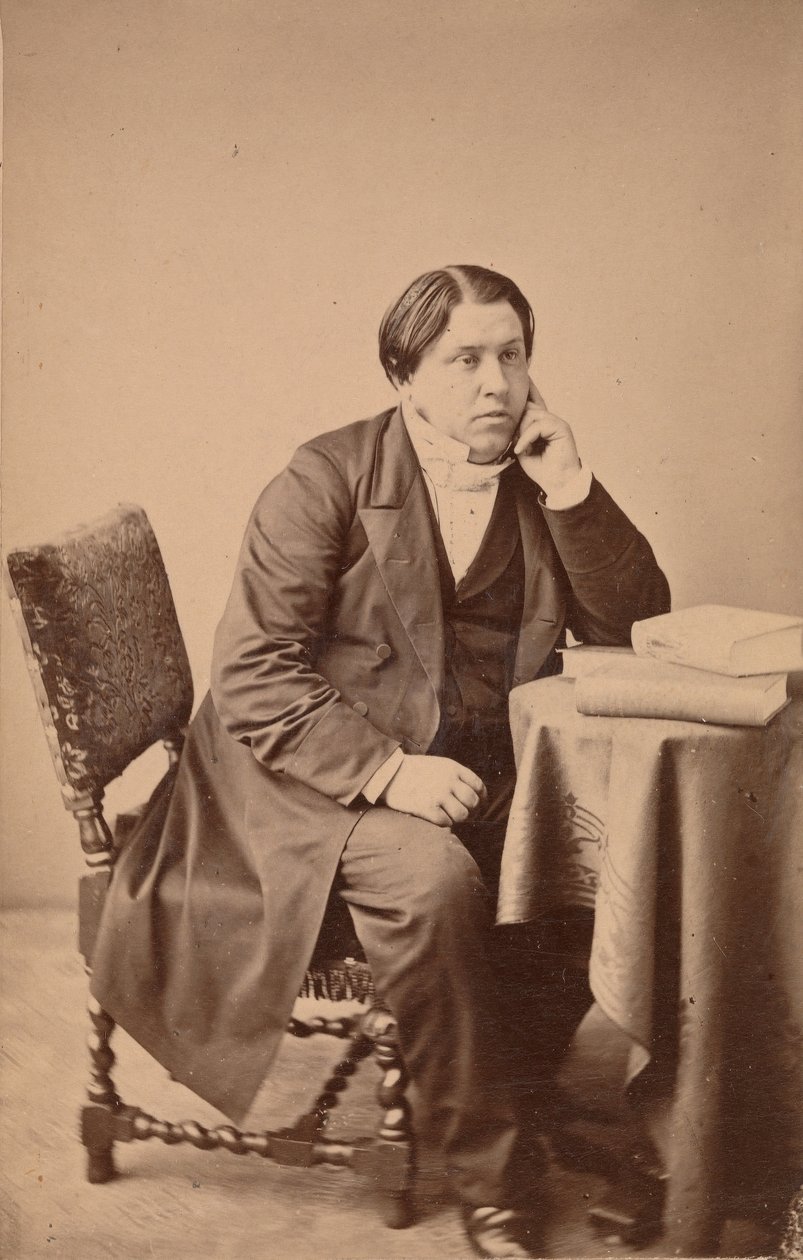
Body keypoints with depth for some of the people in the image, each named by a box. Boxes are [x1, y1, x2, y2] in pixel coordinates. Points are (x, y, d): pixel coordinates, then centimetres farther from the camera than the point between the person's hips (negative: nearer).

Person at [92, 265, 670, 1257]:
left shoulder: (536, 484, 8)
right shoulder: (329, 478, -7)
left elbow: (636, 625, 3)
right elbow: (250, 676, -12)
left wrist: (573, 491, -9)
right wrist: (387, 771, -24)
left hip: (473, 780, 5)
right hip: (315, 777, -5)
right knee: (433, 881, -32)